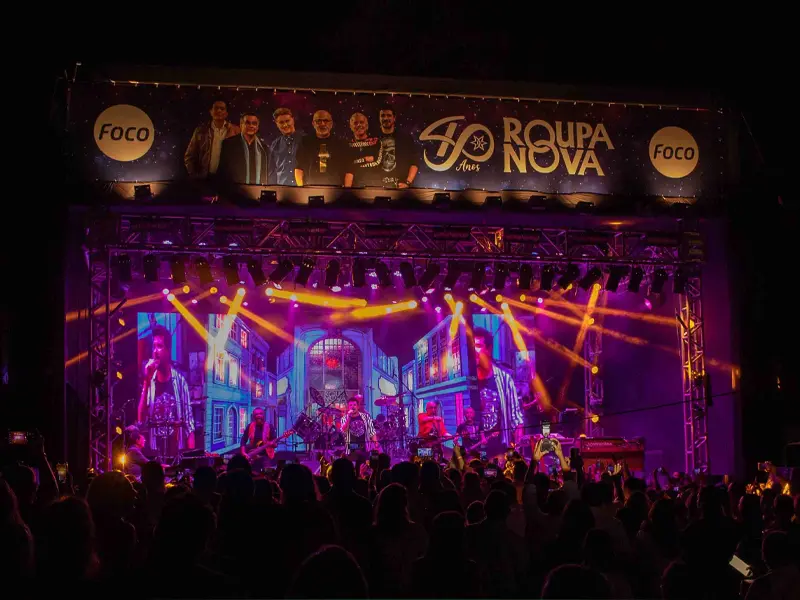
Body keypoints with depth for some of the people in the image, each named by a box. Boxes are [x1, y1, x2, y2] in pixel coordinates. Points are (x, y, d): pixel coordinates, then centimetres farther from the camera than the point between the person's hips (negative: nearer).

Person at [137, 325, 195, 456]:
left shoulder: (180, 381, 3)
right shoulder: (149, 382, 6)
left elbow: (189, 422, 1)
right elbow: (141, 419, -5)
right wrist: (146, 382, -11)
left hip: (177, 450, -1)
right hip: (154, 452, 1)